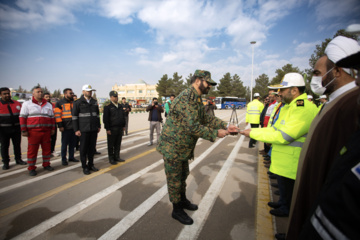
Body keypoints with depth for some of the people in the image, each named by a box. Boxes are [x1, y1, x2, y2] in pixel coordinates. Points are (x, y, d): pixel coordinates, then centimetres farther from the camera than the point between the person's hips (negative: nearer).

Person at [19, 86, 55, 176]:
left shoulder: (48, 105, 15)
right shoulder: (27, 104, 4)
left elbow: (52, 117, 17)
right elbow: (22, 117, -1)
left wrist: (53, 128, 11)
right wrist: (24, 130, -7)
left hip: (46, 131, 3)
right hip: (33, 132, -3)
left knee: (47, 148, 8)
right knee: (32, 150, 2)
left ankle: (46, 164, 22)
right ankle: (31, 168, 13)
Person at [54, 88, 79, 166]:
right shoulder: (60, 103, -1)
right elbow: (57, 115, -7)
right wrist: (60, 126, -13)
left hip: (74, 127, 5)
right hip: (66, 127, -5)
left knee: (72, 143, 12)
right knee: (64, 144, 2)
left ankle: (71, 157, 23)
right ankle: (63, 159, 13)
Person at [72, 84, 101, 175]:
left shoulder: (94, 102, 12)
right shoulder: (78, 103, -1)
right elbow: (74, 117, -3)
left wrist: (98, 126, 14)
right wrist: (76, 130, -8)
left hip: (94, 129, 4)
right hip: (84, 130, -4)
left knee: (92, 147, 10)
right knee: (84, 149, 3)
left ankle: (91, 164, 23)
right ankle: (84, 167, 15)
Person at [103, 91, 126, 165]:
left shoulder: (120, 106, 13)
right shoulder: (107, 107, -7)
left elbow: (123, 116, 18)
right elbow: (105, 119, -10)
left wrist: (123, 126, 15)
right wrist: (107, 129, -14)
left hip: (120, 128, 6)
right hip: (112, 129, -6)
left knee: (118, 144, 12)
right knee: (111, 145, 4)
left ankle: (117, 157, 24)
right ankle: (111, 159, 15)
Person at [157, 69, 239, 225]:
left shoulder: (197, 99, 10)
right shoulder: (186, 98, -24)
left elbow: (206, 118, 9)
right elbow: (193, 127, -30)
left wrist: (225, 126, -3)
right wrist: (216, 133, -21)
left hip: (183, 147, 10)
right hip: (173, 146, -9)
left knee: (183, 175, 24)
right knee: (174, 179, 7)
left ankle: (183, 200, 44)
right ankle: (177, 210, 26)